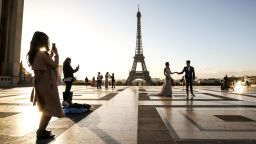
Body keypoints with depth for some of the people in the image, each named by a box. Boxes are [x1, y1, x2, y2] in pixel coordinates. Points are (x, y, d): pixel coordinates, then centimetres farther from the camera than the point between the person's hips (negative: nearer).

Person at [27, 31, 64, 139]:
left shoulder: (34, 54, 10)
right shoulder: (43, 53, -17)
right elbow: (55, 65, -10)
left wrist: (51, 55, 16)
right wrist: (56, 54, 1)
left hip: (40, 84, 10)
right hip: (47, 84, -10)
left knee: (46, 108, 22)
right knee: (51, 109, 0)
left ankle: (41, 129, 31)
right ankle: (41, 132, 6)